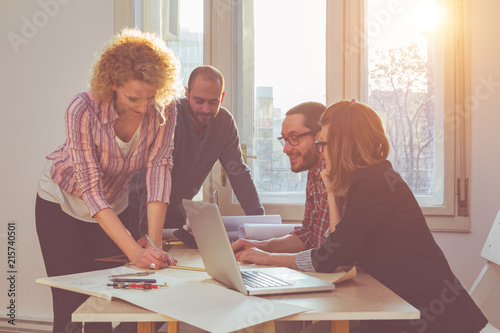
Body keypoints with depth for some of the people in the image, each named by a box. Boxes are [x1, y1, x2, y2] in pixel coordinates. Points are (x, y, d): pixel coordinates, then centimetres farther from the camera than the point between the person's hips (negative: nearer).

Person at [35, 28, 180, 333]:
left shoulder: (164, 111, -22)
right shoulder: (83, 110, -32)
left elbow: (159, 168, -25)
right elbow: (91, 191, -34)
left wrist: (154, 242, -34)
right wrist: (135, 251, -42)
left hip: (114, 205, 3)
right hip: (63, 203, -3)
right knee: (70, 305, 0)